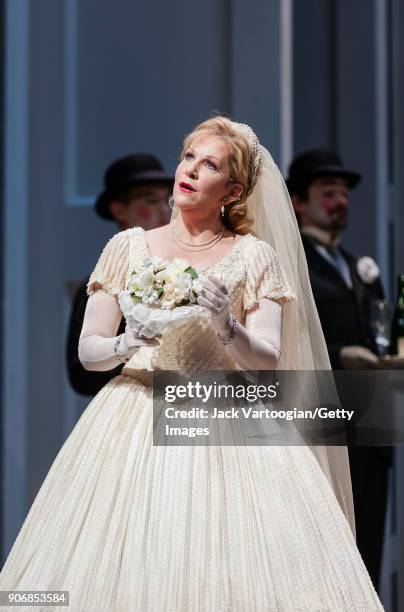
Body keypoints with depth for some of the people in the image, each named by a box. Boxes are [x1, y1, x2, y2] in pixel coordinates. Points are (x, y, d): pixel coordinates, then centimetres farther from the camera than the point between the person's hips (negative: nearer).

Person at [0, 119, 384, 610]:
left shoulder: (254, 257, 4)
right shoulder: (129, 247, 8)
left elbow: (268, 364, -2)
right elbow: (87, 350, 8)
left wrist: (227, 327, -20)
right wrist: (126, 344, -13)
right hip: (137, 417, 1)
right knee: (119, 568, -9)